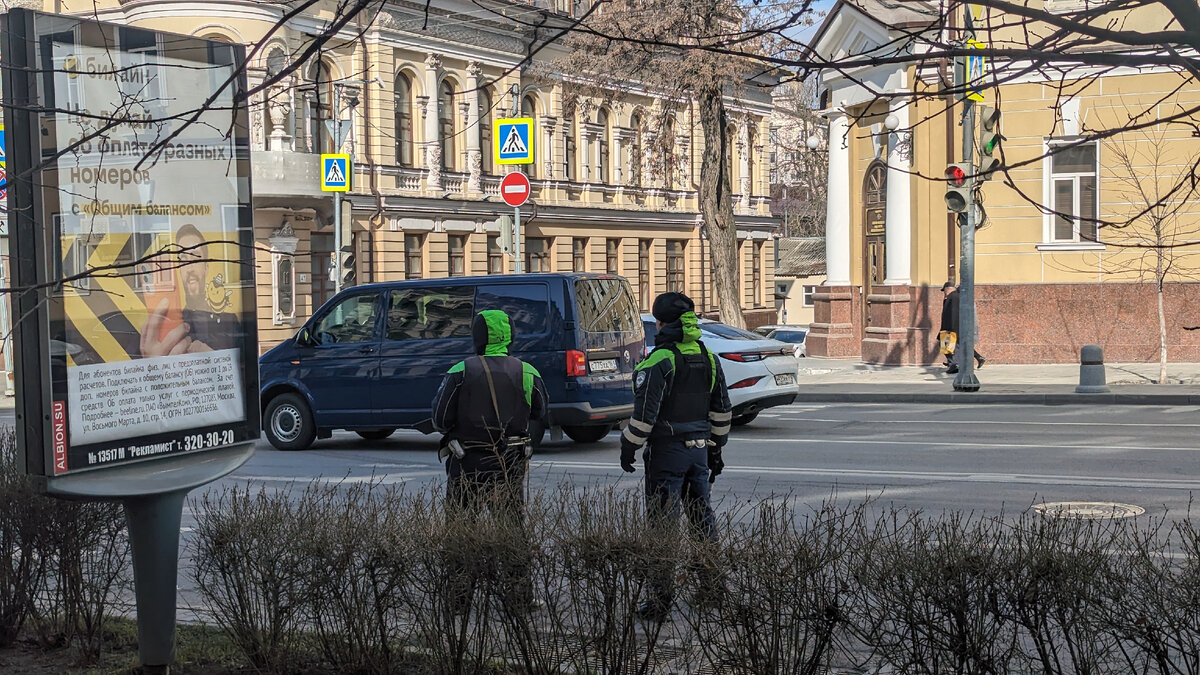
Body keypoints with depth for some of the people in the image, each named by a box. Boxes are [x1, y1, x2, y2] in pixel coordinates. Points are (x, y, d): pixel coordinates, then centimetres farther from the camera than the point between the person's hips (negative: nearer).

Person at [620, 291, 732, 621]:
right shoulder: (707, 358, 9)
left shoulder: (661, 358, -14)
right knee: (702, 518, 17)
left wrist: (629, 446, -7)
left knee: (663, 523, -3)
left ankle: (660, 598, -1)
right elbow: (722, 409, 14)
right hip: (699, 448, 7)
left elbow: (645, 411, -17)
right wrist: (715, 448, 22)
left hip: (667, 450, -7)